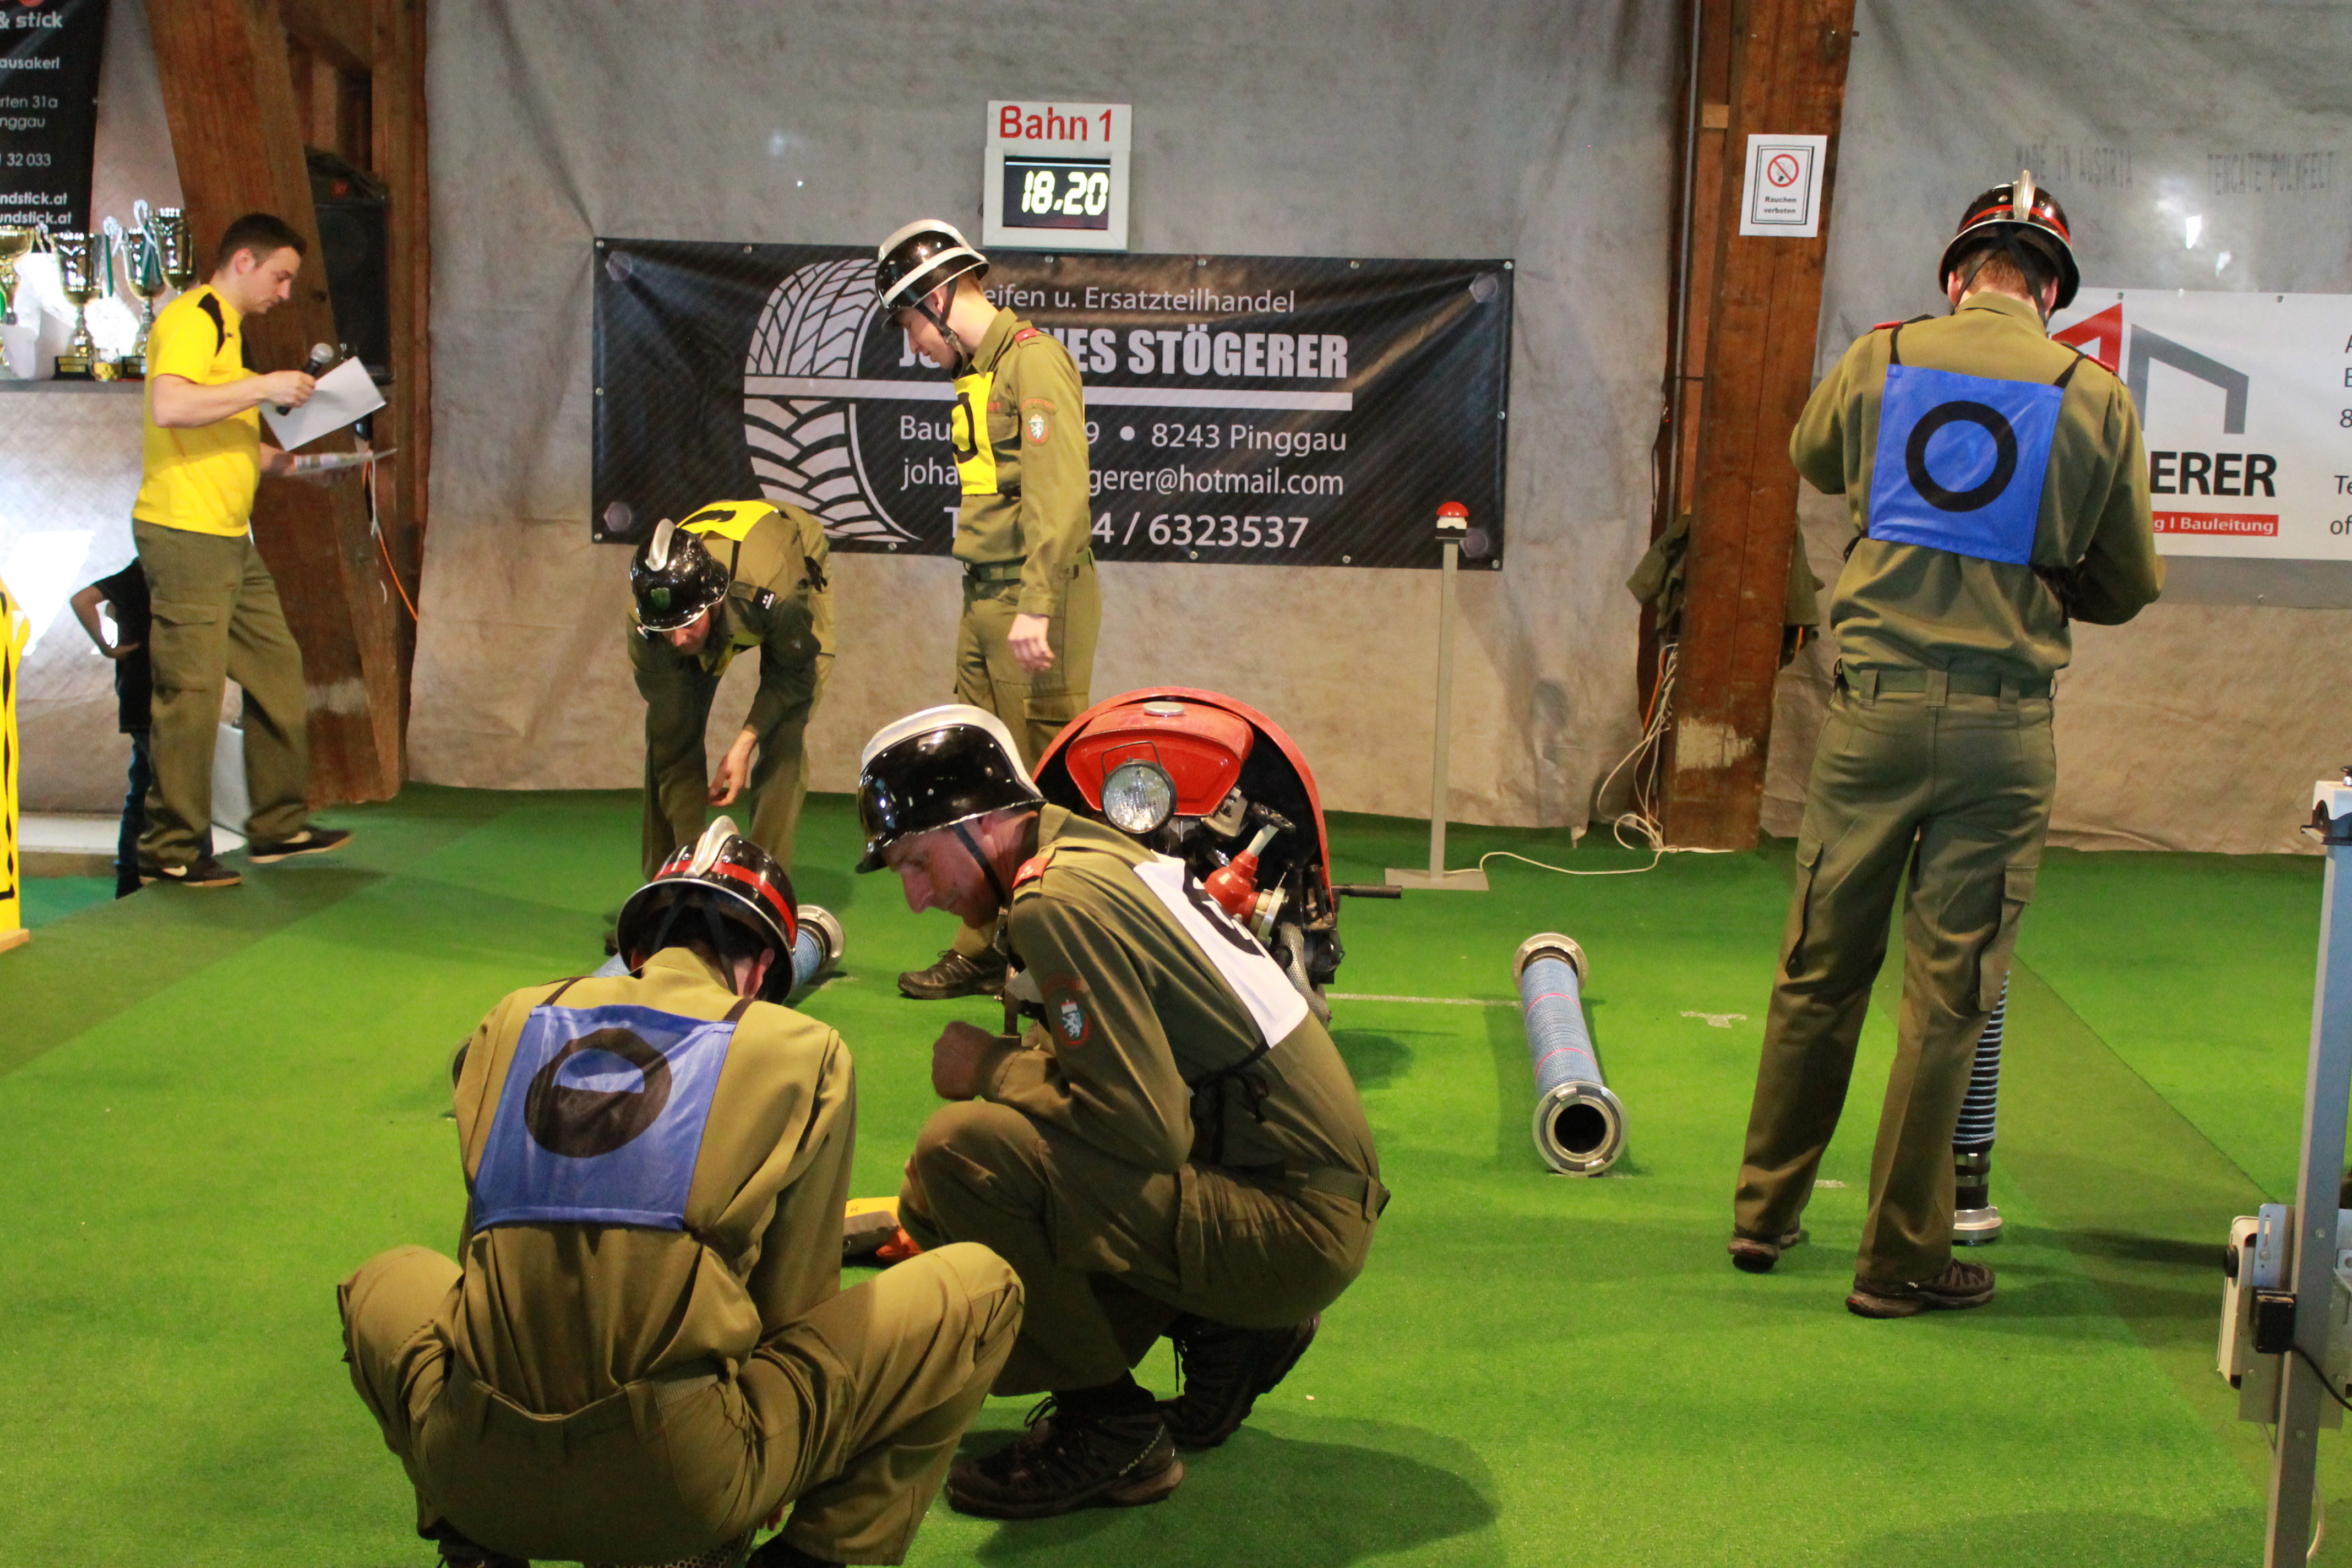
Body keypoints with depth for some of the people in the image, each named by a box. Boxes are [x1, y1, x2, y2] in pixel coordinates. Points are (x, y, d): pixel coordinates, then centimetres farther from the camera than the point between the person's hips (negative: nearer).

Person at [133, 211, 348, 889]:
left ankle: (279, 825, 21)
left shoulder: (224, 327, 22)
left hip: (229, 538, 10)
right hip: (185, 532, -10)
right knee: (192, 690, -7)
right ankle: (170, 851, 1)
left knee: (277, 668, 12)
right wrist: (264, 387, -22)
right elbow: (168, 406, -28)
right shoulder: (193, 319, -10)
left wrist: (284, 459, 16)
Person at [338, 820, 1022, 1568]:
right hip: (684, 1492, -4)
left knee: (385, 1280, 37)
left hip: (480, 1479, 4)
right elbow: (794, 1307, 8)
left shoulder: (513, 1021, 14)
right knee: (980, 1289, 13)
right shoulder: (804, 1050, 5)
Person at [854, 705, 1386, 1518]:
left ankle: (1109, 1430, -7)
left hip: (1296, 1230, -10)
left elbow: (1145, 1129, -24)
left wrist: (991, 1068, -9)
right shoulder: (1094, 850, 12)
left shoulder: (1057, 901, -17)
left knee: (961, 1153, -23)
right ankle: (1224, 1331, 15)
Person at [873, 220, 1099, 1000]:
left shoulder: (1035, 359, -8)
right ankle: (982, 950, 16)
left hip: (1036, 604, -9)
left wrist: (1036, 606, -24)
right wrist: (988, 604, 15)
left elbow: (1058, 495, -18)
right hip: (983, 606, 9)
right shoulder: (979, 373, 20)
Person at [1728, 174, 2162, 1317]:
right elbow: (2131, 585, 8)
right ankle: (1900, 1259, 12)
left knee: (1820, 970, 13)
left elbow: (1811, 458, 25)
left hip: (1873, 704, 2)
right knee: (1949, 998, 4)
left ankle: (1766, 1212, 24)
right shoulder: (2095, 397, 0)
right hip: (2004, 722, -2)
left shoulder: (1880, 361, 4)